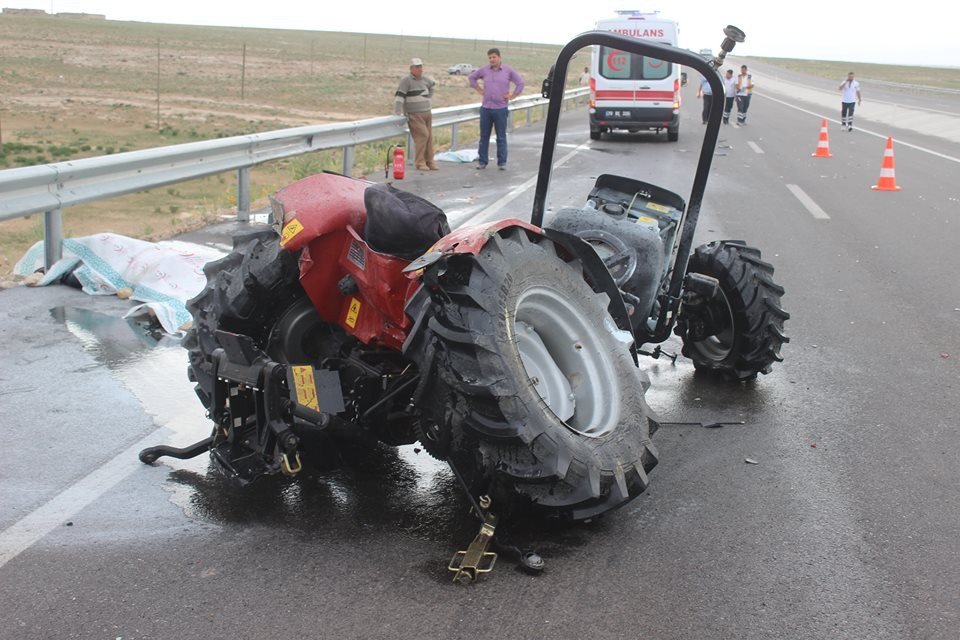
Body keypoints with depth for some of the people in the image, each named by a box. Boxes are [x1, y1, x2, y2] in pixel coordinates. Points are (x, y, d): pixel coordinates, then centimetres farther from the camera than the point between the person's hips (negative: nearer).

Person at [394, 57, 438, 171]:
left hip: (427, 114, 7)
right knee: (423, 135, -18)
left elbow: (432, 85, 36)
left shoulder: (425, 79, 12)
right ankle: (419, 162, -12)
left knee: (429, 137, 4)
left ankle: (429, 161, 13)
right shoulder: (406, 80, -8)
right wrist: (398, 112, -22)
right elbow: (399, 96, -15)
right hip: (414, 115, -7)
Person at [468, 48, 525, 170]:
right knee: (484, 136, 6)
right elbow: (472, 77, 21)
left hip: (501, 109, -2)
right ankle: (482, 161, 12)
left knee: (501, 137, 1)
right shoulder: (484, 70, 6)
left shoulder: (508, 70, 0)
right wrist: (479, 90, 12)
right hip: (485, 108, 2)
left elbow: (520, 83, 4)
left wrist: (511, 96, -1)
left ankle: (502, 162, 6)